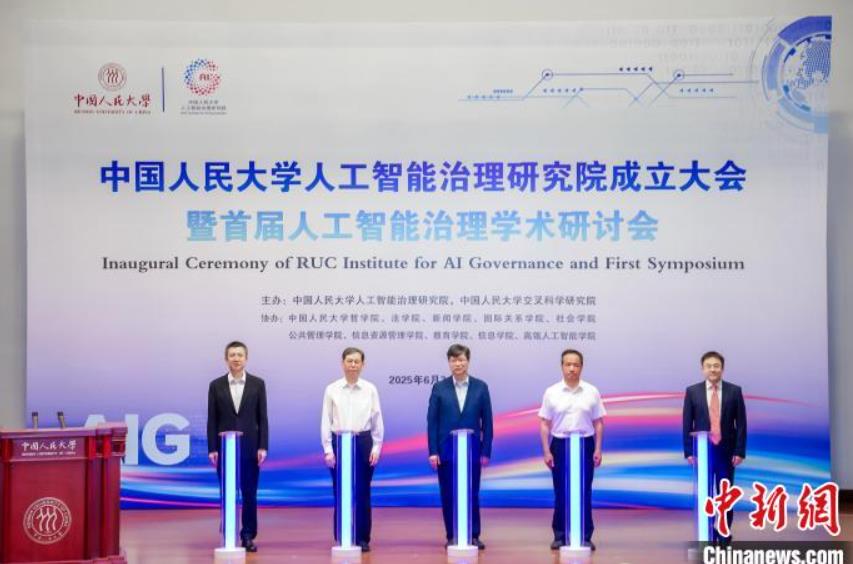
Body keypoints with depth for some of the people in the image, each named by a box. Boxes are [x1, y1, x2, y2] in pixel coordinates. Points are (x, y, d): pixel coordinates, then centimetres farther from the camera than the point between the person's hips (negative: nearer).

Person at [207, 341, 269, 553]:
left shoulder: (257, 384, 3)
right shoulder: (216, 385, 3)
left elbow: (263, 418, 2)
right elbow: (212, 420, 2)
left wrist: (263, 447, -5)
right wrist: (212, 449, -4)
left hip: (250, 447, 0)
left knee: (249, 493, 2)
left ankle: (248, 536, 9)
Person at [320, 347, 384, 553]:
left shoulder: (370, 389, 0)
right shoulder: (332, 390, 0)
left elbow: (377, 420, 3)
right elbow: (326, 420, 1)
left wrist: (376, 447, -1)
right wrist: (328, 449, -3)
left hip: (363, 442, 0)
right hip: (339, 442, 0)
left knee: (363, 493, 4)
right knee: (340, 493, 4)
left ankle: (362, 539, 12)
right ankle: (341, 539, 12)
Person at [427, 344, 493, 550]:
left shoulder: (480, 387, 3)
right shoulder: (439, 388, 3)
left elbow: (486, 421, 3)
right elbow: (432, 421, 1)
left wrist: (486, 451, -2)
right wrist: (433, 451, -6)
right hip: (446, 450, 0)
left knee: (472, 494, 2)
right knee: (448, 495, 3)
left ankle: (474, 535, 10)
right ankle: (452, 536, 10)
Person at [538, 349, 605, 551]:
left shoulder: (592, 392, 1)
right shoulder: (551, 392, 0)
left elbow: (598, 423, 4)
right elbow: (545, 424, 2)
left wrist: (598, 449, -3)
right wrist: (546, 451, -4)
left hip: (585, 444, 0)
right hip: (560, 445, 0)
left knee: (584, 492, 3)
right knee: (561, 492, 5)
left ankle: (585, 536, 9)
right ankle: (560, 535, 12)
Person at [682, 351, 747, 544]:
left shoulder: (734, 391, 2)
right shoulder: (692, 391, 2)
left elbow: (741, 423, 1)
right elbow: (687, 424, 2)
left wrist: (739, 451, -5)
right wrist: (689, 452, -5)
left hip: (726, 452, 0)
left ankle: (724, 537, 9)